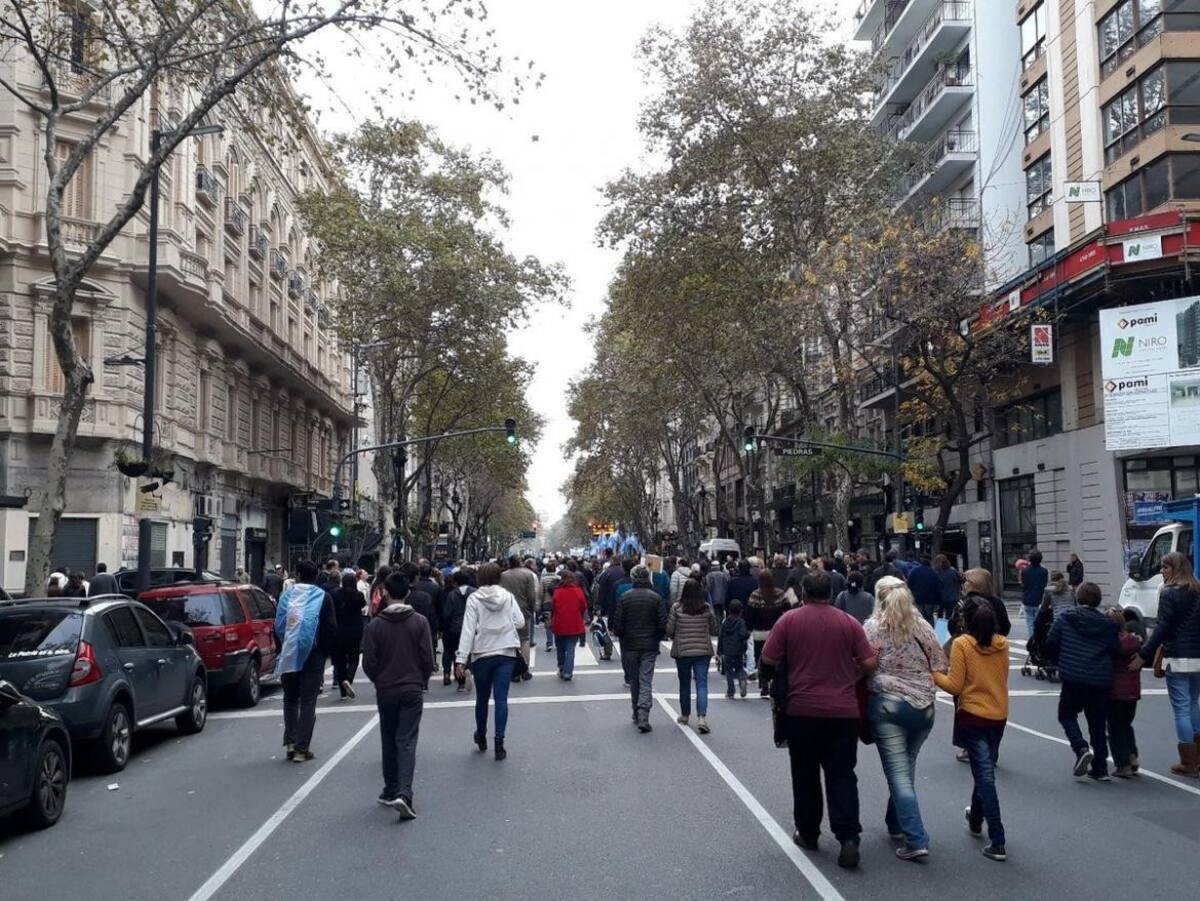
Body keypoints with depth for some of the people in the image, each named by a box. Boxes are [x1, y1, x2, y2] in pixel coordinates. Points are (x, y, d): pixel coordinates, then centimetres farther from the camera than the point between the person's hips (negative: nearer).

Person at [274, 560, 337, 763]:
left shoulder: (286, 596, -2)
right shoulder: (323, 597, -6)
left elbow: (278, 627, 1)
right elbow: (331, 629, -7)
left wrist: (282, 649, 13)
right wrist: (327, 652, 6)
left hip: (288, 655, 2)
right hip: (313, 656, -2)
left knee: (290, 698, 17)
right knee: (308, 701, 4)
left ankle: (290, 741, 11)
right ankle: (302, 748, 3)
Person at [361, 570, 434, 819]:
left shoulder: (375, 625, -6)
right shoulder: (419, 622, -7)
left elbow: (368, 663, -5)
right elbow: (428, 659, -6)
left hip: (385, 691, 1)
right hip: (412, 690, -1)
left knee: (389, 742, 15)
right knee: (407, 742, -2)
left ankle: (391, 790, 22)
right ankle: (404, 792, -16)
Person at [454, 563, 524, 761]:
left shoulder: (474, 599, -6)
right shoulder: (507, 596, -1)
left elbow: (468, 629, -11)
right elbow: (520, 622, -2)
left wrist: (461, 659, -11)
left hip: (482, 654, -1)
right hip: (506, 652, 1)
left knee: (482, 698, 15)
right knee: (501, 698, -1)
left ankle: (481, 737, 32)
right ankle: (499, 742, -8)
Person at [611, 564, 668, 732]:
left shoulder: (625, 597, -5)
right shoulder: (656, 598, -6)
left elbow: (617, 625, -5)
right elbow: (663, 625, -6)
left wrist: (620, 636, 15)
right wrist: (658, 638, 13)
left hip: (629, 646, 1)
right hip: (649, 647, -1)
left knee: (633, 681, 16)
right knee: (646, 682, -2)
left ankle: (637, 714, 26)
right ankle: (643, 717, -15)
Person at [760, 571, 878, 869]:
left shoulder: (789, 620, -5)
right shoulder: (849, 623, -1)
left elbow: (768, 659, -5)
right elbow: (870, 663, -2)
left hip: (801, 710, -1)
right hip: (843, 711, 1)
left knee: (805, 775, 14)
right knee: (841, 775, 6)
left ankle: (808, 833, 24)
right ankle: (848, 837, -7)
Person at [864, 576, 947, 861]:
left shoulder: (873, 627, -5)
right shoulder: (923, 626, 7)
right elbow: (939, 666, 10)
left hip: (887, 704, -4)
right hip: (924, 706, 4)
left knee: (899, 773, -2)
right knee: (906, 767, 20)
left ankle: (916, 840, -8)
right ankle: (896, 823, 34)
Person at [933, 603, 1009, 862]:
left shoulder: (961, 644, -14)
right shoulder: (1002, 644, 0)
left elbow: (955, 686, -13)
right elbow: (1002, 677, 12)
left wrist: (933, 673, -1)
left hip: (973, 717, -5)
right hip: (999, 716, 5)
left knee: (985, 776, -2)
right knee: (984, 770, 23)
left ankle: (998, 843, -5)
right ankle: (975, 819, 44)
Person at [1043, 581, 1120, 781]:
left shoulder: (1065, 619, -2)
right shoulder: (1109, 624, 2)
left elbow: (1050, 646, -1)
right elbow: (1116, 652, 4)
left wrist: (1061, 661, 18)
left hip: (1073, 679, -2)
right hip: (1101, 681, 3)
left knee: (1067, 714, 15)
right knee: (1097, 723, 13)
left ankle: (1082, 749, -10)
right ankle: (1100, 768, 15)